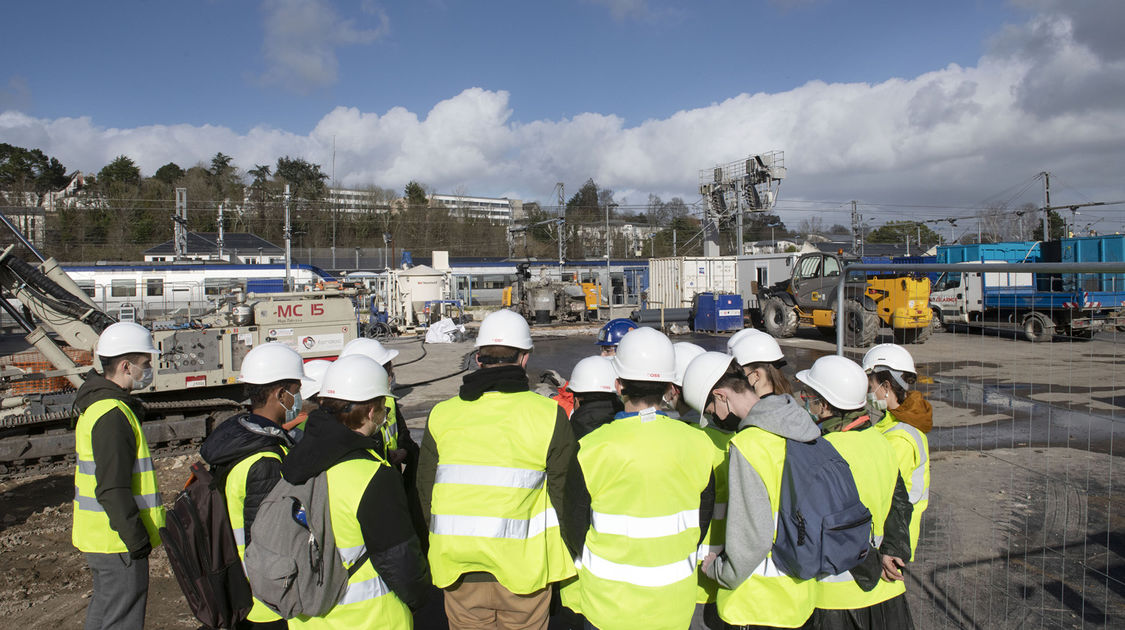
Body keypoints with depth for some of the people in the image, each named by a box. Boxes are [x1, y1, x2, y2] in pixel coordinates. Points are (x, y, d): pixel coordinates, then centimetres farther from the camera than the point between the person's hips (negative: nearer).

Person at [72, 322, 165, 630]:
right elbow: (113, 490, -26)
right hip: (118, 543, -10)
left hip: (98, 535, 10)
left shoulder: (96, 404, 10)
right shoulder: (112, 414, -24)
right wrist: (137, 540, -20)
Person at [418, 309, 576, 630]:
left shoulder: (441, 415, -3)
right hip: (522, 567, -2)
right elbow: (564, 494, -6)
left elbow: (425, 493, 4)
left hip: (459, 572, 2)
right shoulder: (549, 416, -10)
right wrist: (567, 561, 10)